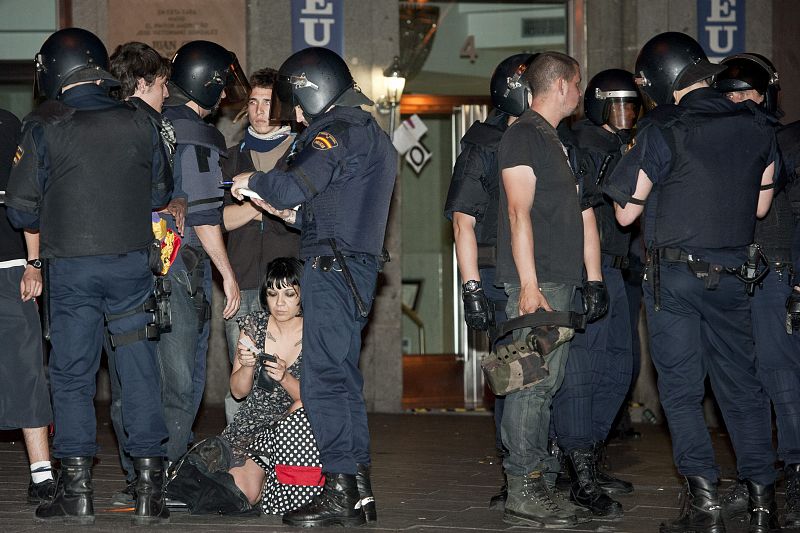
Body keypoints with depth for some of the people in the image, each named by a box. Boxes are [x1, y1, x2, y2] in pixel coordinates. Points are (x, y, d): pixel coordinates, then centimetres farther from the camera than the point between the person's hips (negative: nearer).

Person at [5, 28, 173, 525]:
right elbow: (161, 193, 9)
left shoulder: (45, 128, -7)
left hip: (72, 267, -2)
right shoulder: (139, 123, 0)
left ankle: (77, 490, 6)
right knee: (140, 372, 7)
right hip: (133, 263, 2)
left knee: (72, 376, 6)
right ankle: (150, 489, 6)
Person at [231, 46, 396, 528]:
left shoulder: (341, 131, -11)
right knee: (344, 380, 13)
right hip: (358, 267, 10)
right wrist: (292, 215, 21)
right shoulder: (373, 135, 22)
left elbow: (292, 187, -20)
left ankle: (339, 494, -9)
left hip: (334, 267, -10)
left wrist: (252, 181, -2)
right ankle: (360, 491, 15)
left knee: (325, 380, -9)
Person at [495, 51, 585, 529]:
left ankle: (540, 479, 15)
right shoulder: (524, 134, -8)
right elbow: (519, 212, -15)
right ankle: (523, 493, -12)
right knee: (533, 382, -11)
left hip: (560, 281, 10)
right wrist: (529, 284, -21)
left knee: (547, 382, 10)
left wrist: (585, 279, 21)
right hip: (537, 282, -10)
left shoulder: (552, 138, 21)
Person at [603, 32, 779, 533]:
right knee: (742, 386, 11)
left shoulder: (662, 133, -12)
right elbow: (760, 205, 13)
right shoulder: (755, 126, 3)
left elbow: (627, 213, -6)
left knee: (682, 389, 3)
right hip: (731, 272, 4)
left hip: (674, 272, -4)